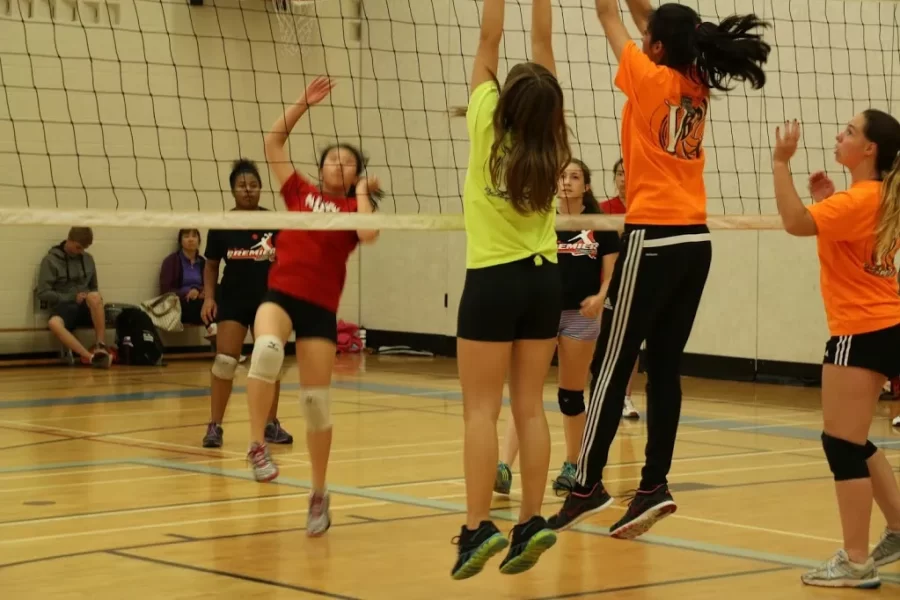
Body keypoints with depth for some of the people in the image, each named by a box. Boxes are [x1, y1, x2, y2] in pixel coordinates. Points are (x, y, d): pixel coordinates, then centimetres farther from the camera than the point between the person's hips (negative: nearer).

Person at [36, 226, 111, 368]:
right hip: (63, 307, -3)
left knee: (94, 296, -34)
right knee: (54, 323, -39)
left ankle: (101, 346, -30)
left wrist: (90, 298, -3)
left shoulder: (88, 259, 10)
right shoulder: (51, 260, -2)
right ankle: (90, 356, -50)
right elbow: (43, 293, -6)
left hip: (86, 308, 3)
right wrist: (72, 297, -13)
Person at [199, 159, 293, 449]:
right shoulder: (221, 225, -3)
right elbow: (211, 265, 6)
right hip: (232, 300, -1)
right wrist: (209, 297, -4)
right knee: (225, 360, -8)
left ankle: (271, 424, 20)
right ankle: (215, 426, -1)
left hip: (267, 300, 1)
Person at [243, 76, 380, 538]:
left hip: (320, 306, -1)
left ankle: (319, 494, 17)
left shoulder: (355, 207, 8)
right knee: (267, 348, -34)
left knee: (316, 400, 2)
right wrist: (305, 103, 9)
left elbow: (369, 234, -16)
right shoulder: (301, 193, 14)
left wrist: (362, 194, -1)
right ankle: (257, 446, -25)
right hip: (280, 293, 1)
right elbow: (273, 143, 13)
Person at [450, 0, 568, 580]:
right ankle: (532, 523, 5)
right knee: (530, 407, 7)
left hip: (493, 282, -4)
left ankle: (479, 527, -11)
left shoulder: (488, 132, -12)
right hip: (544, 279, 4)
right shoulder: (549, 143, -3)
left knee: (482, 409, -4)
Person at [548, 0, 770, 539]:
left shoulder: (651, 80, -8)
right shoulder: (696, 89, 9)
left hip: (653, 241, -7)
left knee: (613, 367, -1)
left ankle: (589, 485, 3)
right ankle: (654, 485, 4)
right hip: (694, 243, 7)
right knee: (665, 367, 7)